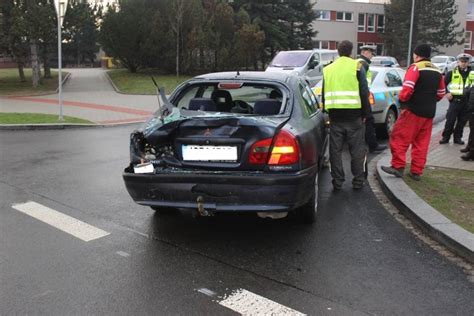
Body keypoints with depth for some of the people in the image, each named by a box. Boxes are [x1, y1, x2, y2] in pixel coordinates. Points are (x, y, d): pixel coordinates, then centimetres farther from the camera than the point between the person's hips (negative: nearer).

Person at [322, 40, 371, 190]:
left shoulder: (327, 69, 13)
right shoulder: (357, 66, 0)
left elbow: (324, 94, 16)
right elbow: (364, 92, -3)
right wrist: (365, 113, 3)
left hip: (335, 115, 3)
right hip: (354, 115, -3)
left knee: (335, 150, 7)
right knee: (357, 149, 6)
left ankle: (337, 181, 9)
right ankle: (358, 181, 10)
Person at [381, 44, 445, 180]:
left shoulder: (416, 67, -8)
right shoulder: (437, 71, 15)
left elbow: (407, 88, -19)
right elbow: (441, 93, 21)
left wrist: (403, 102, -4)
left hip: (414, 110, -7)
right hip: (429, 112, 7)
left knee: (399, 138, 0)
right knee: (421, 143, 10)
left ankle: (398, 167, -3)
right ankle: (416, 172, 12)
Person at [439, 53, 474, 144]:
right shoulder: (452, 73, 1)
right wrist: (447, 93, -3)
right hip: (455, 100, -2)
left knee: (462, 121, 7)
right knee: (450, 120, -2)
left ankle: (457, 137, 19)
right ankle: (445, 137, 9)